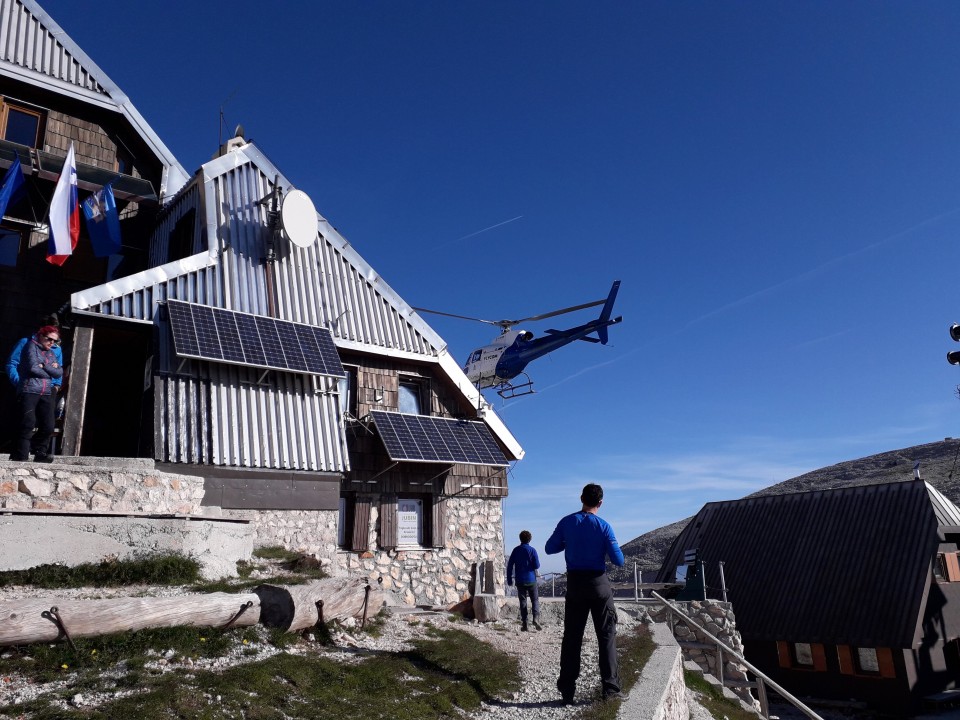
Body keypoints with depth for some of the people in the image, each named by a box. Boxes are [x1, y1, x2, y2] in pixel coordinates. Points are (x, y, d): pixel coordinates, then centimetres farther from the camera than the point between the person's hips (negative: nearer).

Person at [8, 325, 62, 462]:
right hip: (29, 391, -6)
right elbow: (33, 367, -10)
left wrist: (44, 366, -5)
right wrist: (50, 372, 3)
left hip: (46, 394, 6)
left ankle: (40, 454, 6)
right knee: (28, 423, -13)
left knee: (48, 426, -3)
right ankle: (21, 456, -7)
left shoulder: (52, 353, 22)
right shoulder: (32, 346, 4)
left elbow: (59, 373, 8)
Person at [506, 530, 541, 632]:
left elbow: (510, 565, 1)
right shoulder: (532, 550, -5)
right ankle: (536, 618, -13)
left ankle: (524, 624, 3)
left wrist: (509, 579, 7)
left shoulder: (516, 550, 2)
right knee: (535, 600, 8)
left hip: (520, 581, 2)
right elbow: (537, 566, -7)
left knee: (523, 601, 7)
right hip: (531, 580, -2)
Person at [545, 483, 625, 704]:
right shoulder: (603, 526, -9)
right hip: (599, 585, -2)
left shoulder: (567, 522, -2)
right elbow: (618, 560, -10)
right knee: (607, 636, 8)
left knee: (571, 636, 8)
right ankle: (610, 688, 7)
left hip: (574, 583, 3)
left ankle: (567, 691, 11)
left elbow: (549, 548, 3)